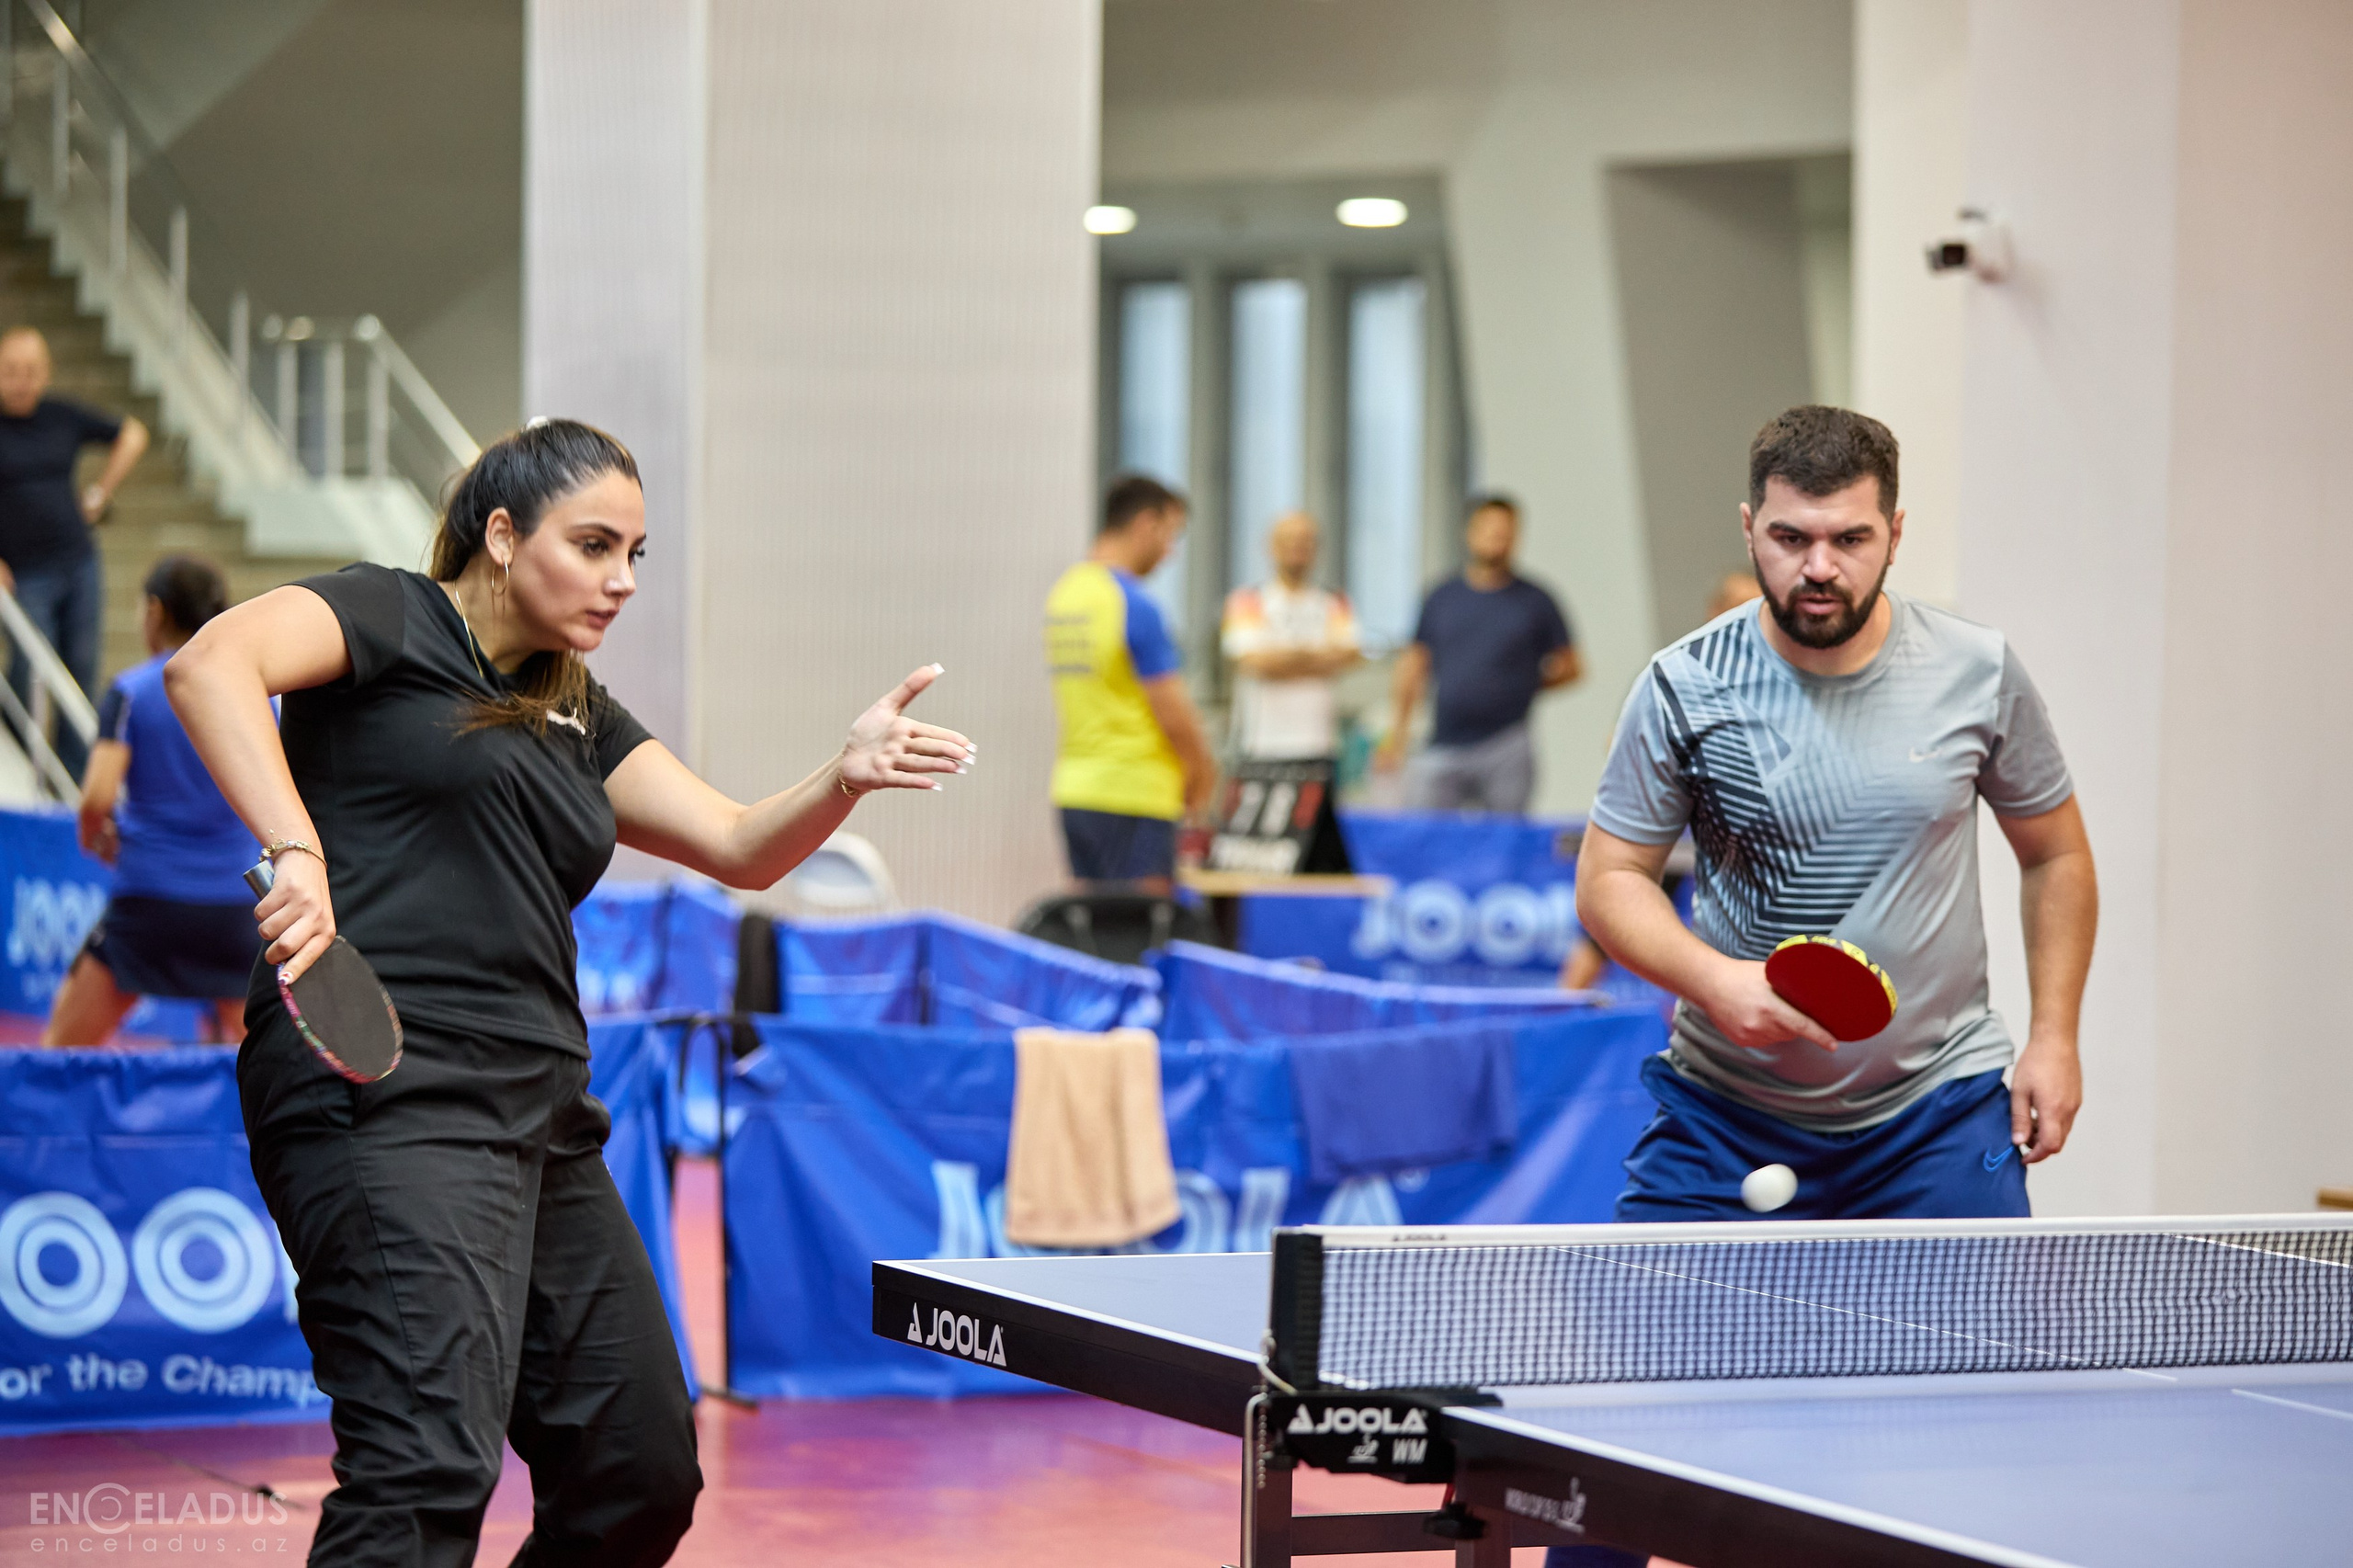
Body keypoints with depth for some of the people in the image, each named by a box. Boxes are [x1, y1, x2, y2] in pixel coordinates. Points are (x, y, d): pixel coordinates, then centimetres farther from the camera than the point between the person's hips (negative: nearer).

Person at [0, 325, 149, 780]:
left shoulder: (63, 416, 4)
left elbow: (132, 435, 19)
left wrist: (99, 495, 11)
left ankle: (75, 775, 17)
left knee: (82, 671, 7)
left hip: (79, 566, 4)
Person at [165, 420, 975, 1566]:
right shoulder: (390, 620, 2)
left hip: (540, 1115, 9)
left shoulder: (578, 720, 24)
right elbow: (208, 662, -16)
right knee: (431, 1470, -22)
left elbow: (739, 849, 17)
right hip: (387, 1096, -9)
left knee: (645, 1476, 11)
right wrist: (293, 848, -30)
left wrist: (848, 777, -4)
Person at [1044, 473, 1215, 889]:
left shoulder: (1062, 593, 12)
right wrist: (1202, 775, 2)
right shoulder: (1135, 604, -14)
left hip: (1072, 789, 8)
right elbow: (1172, 712, -15)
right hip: (1134, 794, -8)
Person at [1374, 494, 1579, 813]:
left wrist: (1523, 686, 1)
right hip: (1443, 748, 2)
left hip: (1505, 750, -1)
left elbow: (1569, 666, 11)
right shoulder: (1442, 598, 10)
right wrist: (1397, 731, 7)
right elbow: (1414, 664, 12)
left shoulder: (1535, 601, 5)